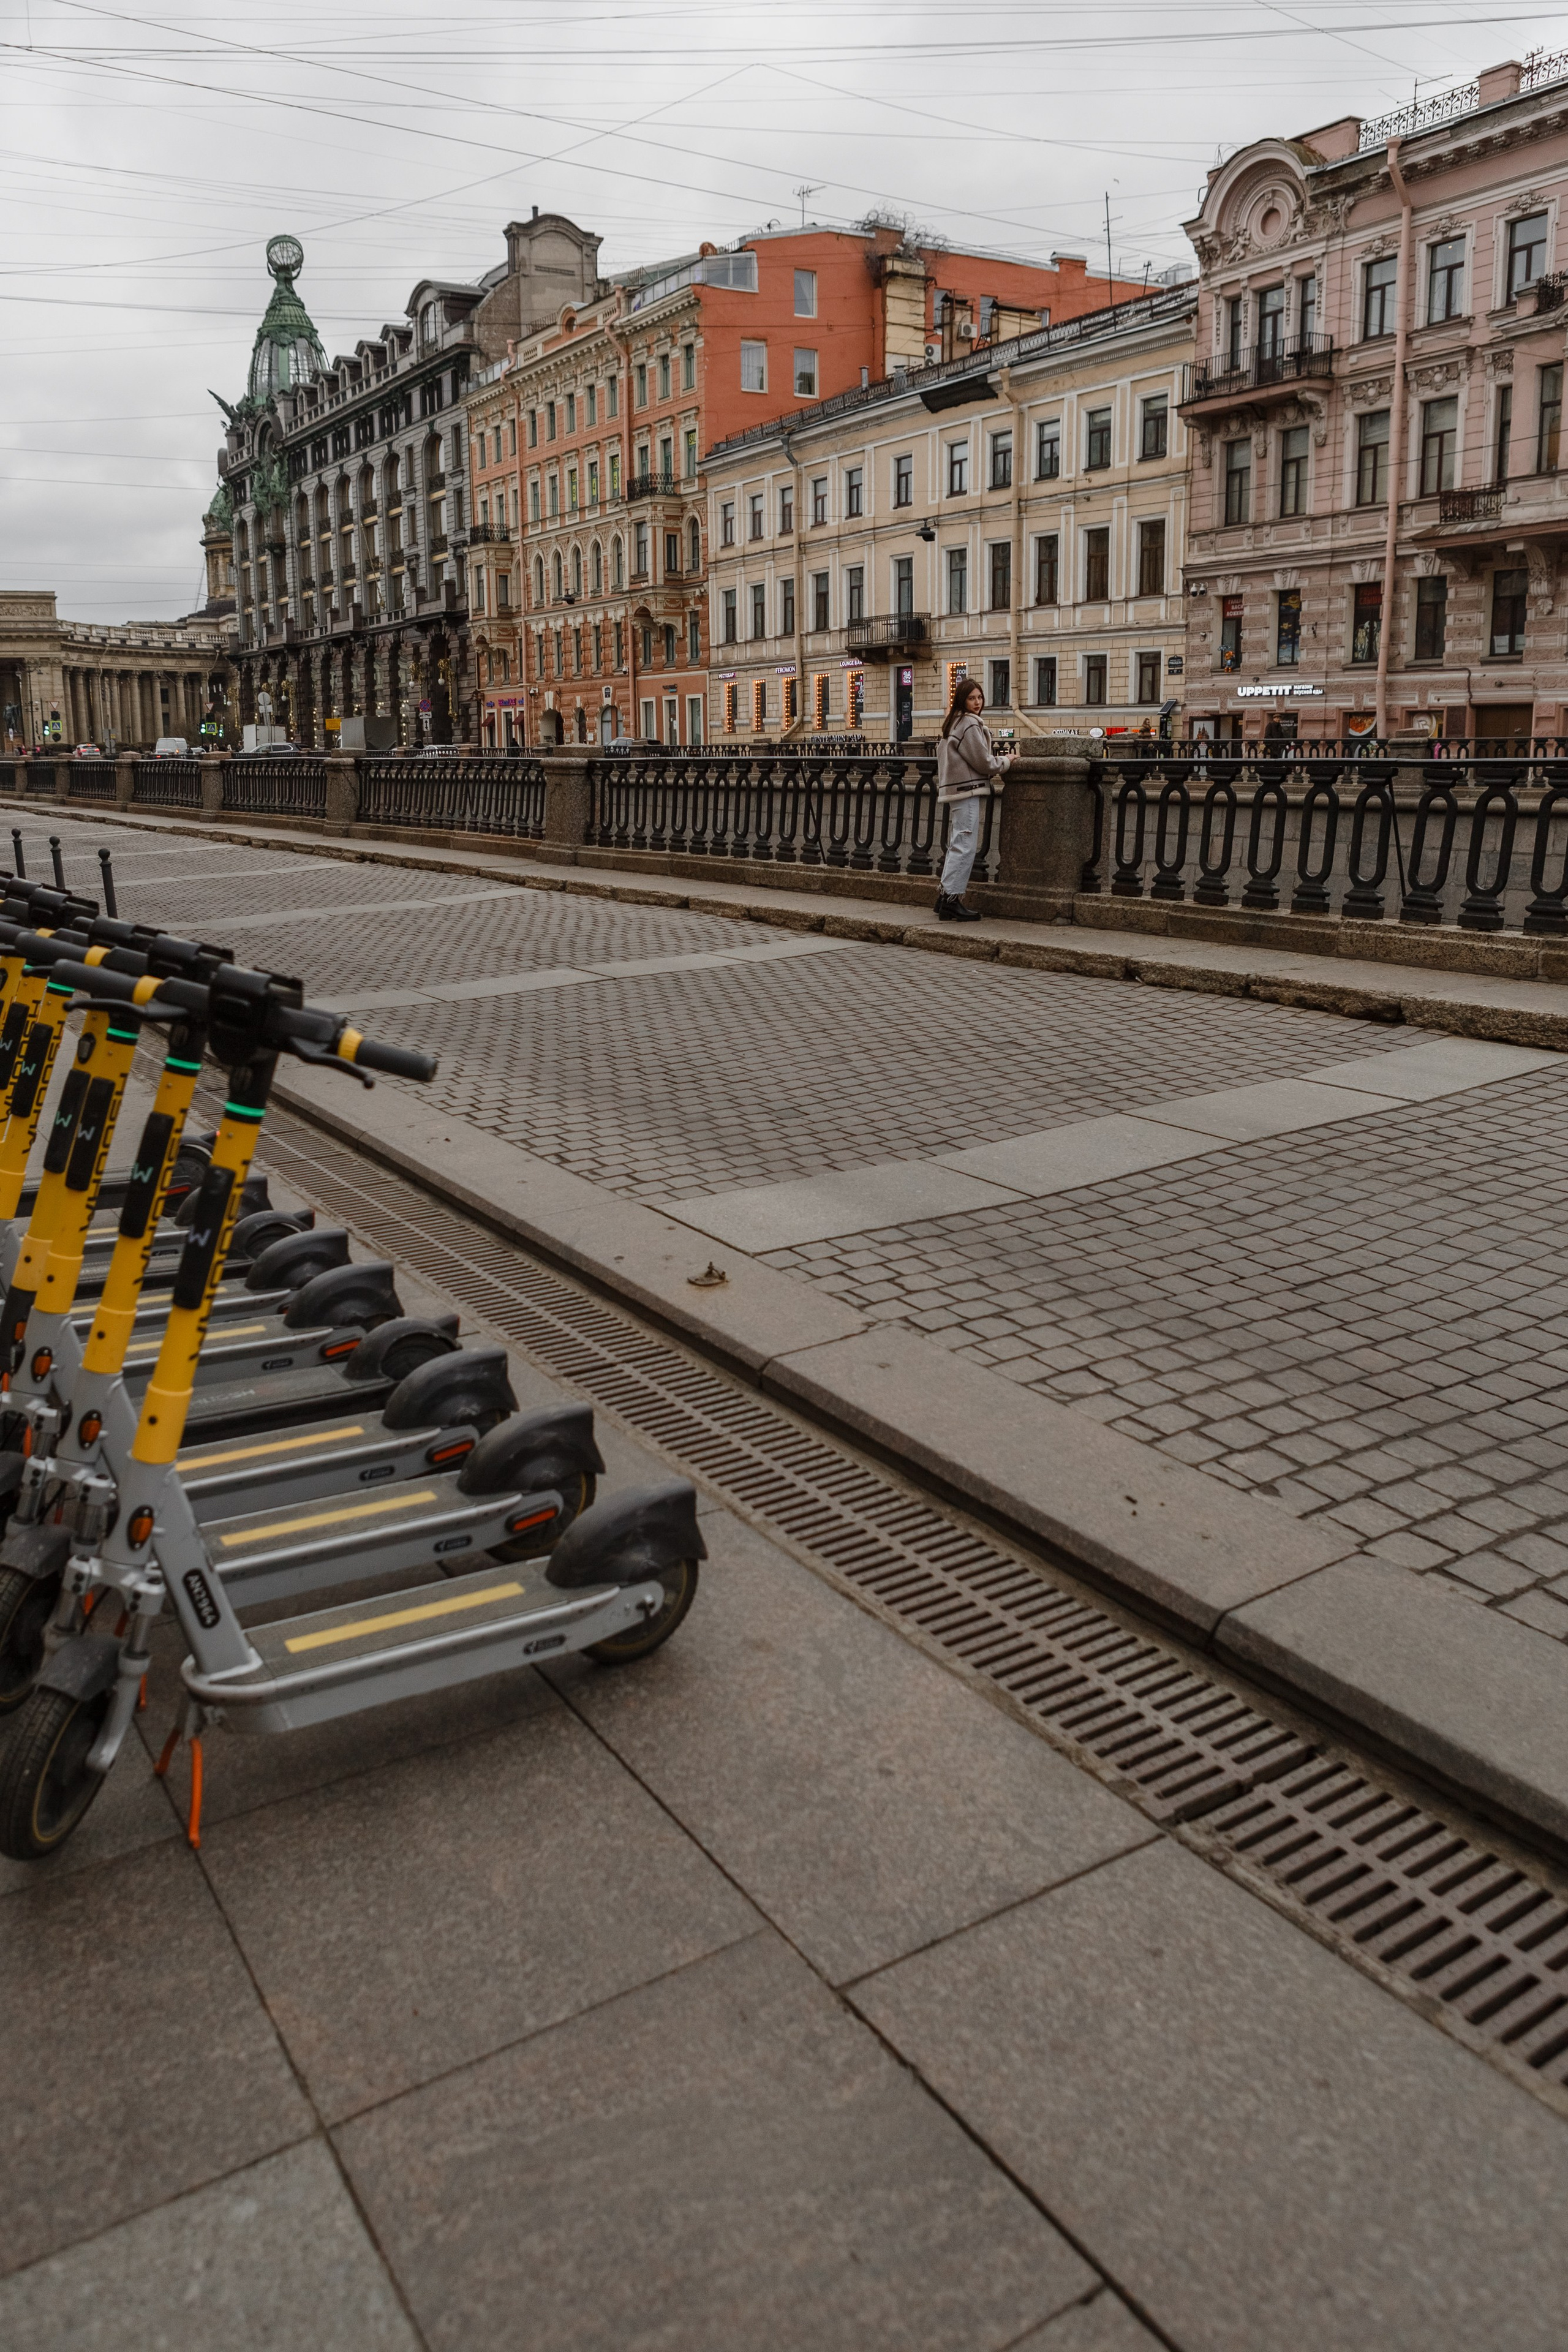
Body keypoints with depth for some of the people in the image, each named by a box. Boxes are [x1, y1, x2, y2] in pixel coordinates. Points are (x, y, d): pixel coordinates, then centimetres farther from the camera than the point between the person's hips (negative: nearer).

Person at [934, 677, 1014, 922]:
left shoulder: (953, 723, 18)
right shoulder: (970, 724, -12)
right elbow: (984, 762, -11)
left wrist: (997, 767, 16)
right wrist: (1007, 762, 6)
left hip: (956, 789, 10)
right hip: (968, 791, -10)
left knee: (958, 847, 13)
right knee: (965, 847, -10)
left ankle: (946, 898, 15)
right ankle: (952, 901, -12)